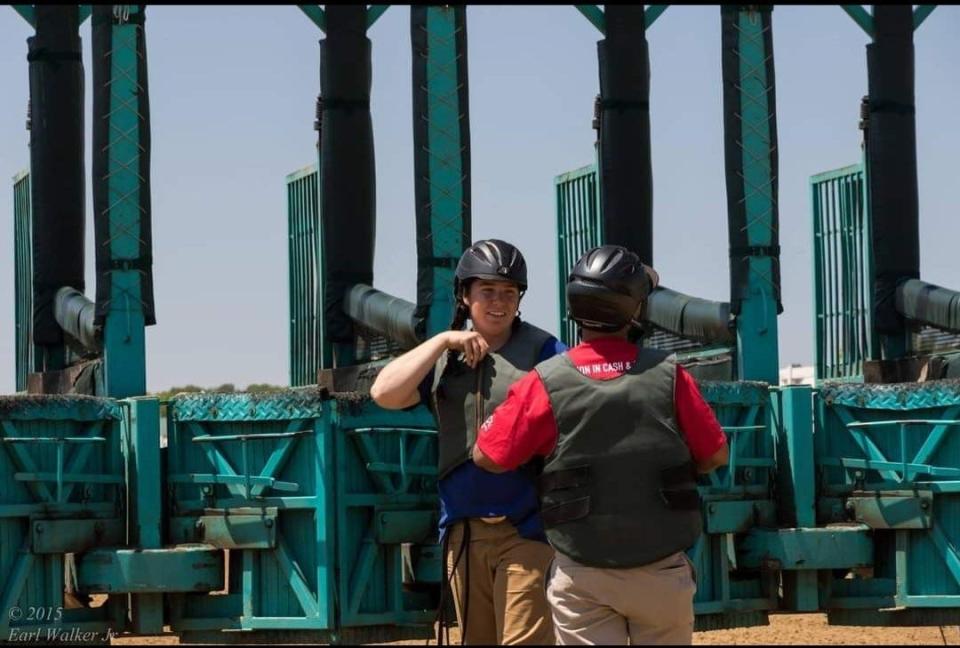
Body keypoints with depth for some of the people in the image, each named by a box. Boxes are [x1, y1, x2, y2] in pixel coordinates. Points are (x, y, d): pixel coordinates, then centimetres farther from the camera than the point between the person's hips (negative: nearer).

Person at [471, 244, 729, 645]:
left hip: (580, 578, -1)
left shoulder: (545, 382, -8)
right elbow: (715, 456, 4)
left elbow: (486, 457, -2)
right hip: (661, 572, 1)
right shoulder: (668, 375, -6)